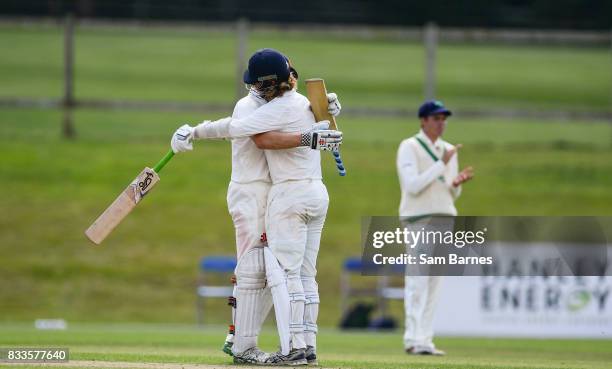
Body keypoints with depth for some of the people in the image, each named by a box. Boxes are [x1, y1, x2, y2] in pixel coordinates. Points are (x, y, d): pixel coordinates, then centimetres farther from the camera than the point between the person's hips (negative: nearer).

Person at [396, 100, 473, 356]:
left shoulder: (448, 151, 16)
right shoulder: (409, 148, -4)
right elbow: (413, 186, -16)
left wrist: (457, 183, -5)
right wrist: (442, 164, -17)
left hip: (445, 217, 7)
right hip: (418, 219, -7)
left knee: (433, 282, 4)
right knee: (418, 280, -11)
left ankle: (425, 340, 4)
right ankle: (414, 340, -14)